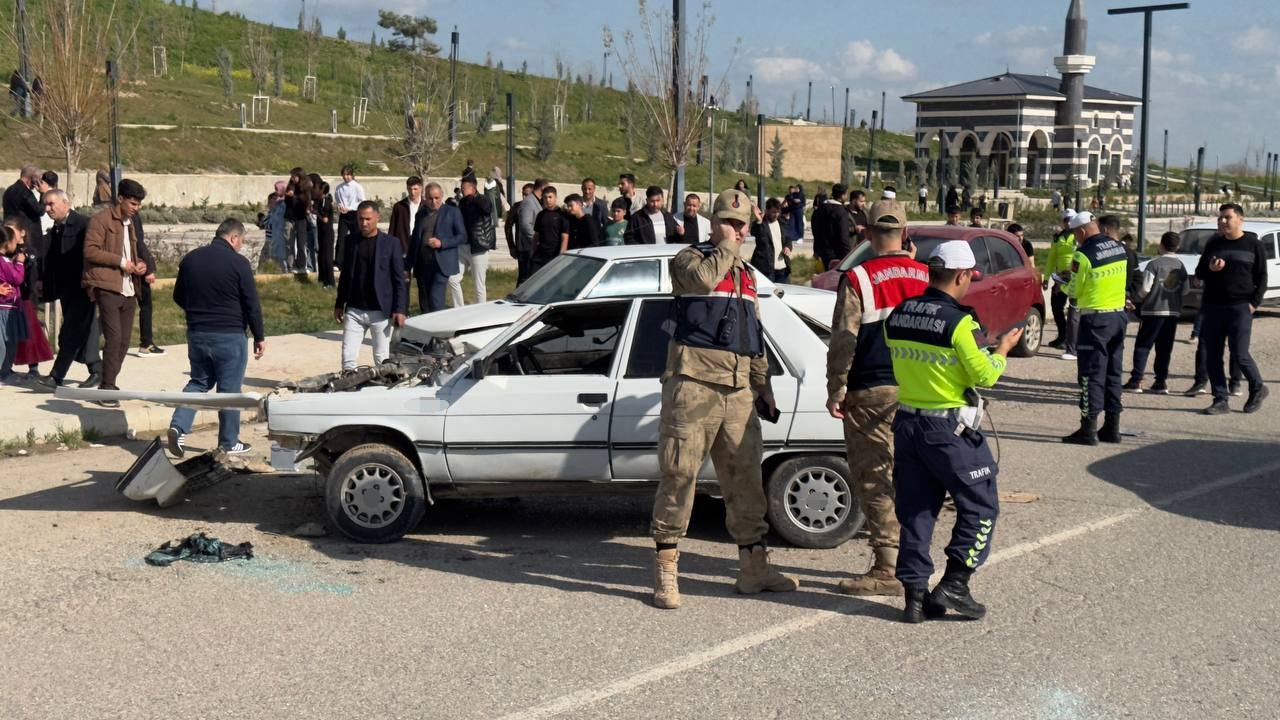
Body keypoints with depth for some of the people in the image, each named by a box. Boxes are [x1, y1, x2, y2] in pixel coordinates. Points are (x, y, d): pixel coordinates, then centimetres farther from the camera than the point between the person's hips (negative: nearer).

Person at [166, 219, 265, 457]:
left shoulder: (190, 259, 5)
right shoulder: (238, 263, -12)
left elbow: (178, 297, 13)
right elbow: (252, 304, -10)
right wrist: (259, 337, -1)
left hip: (196, 333, 5)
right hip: (229, 336, -5)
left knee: (199, 381, 19)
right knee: (229, 388, 6)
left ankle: (178, 426, 0)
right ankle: (229, 443, 14)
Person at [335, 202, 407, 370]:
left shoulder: (391, 243, -2)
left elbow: (399, 279, -3)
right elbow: (345, 275, 15)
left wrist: (400, 309, -9)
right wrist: (339, 304, 13)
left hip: (381, 312, -3)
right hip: (354, 310, 3)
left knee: (382, 359, 3)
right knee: (347, 358, -1)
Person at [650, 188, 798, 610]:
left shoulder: (746, 275, 22)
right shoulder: (689, 259, 2)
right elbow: (704, 278, -24)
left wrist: (764, 387, 22)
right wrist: (726, 246, -10)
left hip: (738, 391, 7)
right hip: (693, 385, -7)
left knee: (745, 477, 10)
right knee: (679, 475, -6)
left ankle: (753, 567, 19)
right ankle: (666, 571, -1)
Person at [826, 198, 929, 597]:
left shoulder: (857, 279, -9)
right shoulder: (926, 276, 6)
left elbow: (844, 340, -11)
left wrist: (835, 390, -5)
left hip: (871, 392, -6)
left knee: (874, 479, -2)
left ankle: (887, 568, -3)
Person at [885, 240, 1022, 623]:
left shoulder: (897, 315, 3)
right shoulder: (959, 321, -17)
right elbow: (984, 375, -13)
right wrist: (1002, 350, 4)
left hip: (906, 422, 6)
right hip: (949, 429, -6)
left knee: (915, 510, 12)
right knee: (980, 505, 9)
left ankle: (915, 594, 13)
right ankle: (954, 583, 4)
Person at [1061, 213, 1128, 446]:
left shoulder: (1083, 254, -17)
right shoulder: (1120, 248, 3)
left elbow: (1074, 291, -9)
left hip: (1095, 318, -7)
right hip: (1119, 315, 7)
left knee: (1091, 373, -2)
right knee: (1113, 372, 13)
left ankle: (1088, 429, -2)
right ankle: (1112, 427, 19)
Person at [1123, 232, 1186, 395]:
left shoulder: (1154, 264, -11)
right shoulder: (1181, 266, 6)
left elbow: (1145, 288, -14)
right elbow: (1185, 290, 9)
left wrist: (1136, 299, 4)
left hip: (1154, 310, -5)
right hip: (1173, 311, 5)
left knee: (1143, 345, 1)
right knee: (1164, 348, 10)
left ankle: (1136, 380, -5)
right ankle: (1161, 382, 10)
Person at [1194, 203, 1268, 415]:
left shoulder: (1253, 245, 3)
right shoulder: (1213, 244, 13)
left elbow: (1262, 278, 4)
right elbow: (1198, 274, 16)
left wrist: (1254, 303, -8)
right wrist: (1210, 269, -6)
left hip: (1240, 308, -4)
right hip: (1213, 307, 4)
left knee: (1239, 353, -8)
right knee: (1212, 357, 2)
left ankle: (1258, 389, 17)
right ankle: (1221, 401, 9)